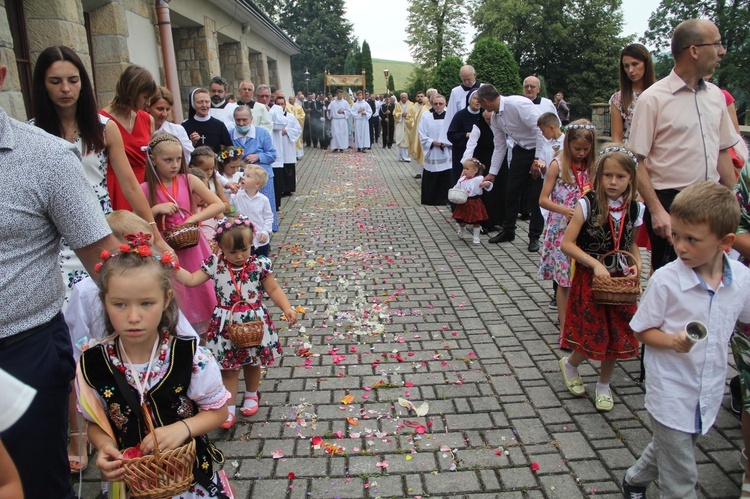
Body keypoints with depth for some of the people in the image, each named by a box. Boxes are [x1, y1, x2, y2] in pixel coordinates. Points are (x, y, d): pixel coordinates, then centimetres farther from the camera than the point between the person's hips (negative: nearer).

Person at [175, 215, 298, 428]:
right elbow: (192, 280, -5)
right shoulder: (214, 264, -8)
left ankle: (251, 395, 45)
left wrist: (287, 308, -17)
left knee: (252, 363, 19)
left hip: (254, 322, 0)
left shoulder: (259, 265, -12)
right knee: (228, 367, 9)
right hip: (226, 325, 0)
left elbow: (273, 289, -5)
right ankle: (229, 407, 21)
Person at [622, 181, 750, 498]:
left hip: (709, 396, 5)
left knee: (668, 447, 28)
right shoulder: (665, 280, -21)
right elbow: (642, 330, -11)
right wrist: (673, 340, -28)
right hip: (671, 396, -5)